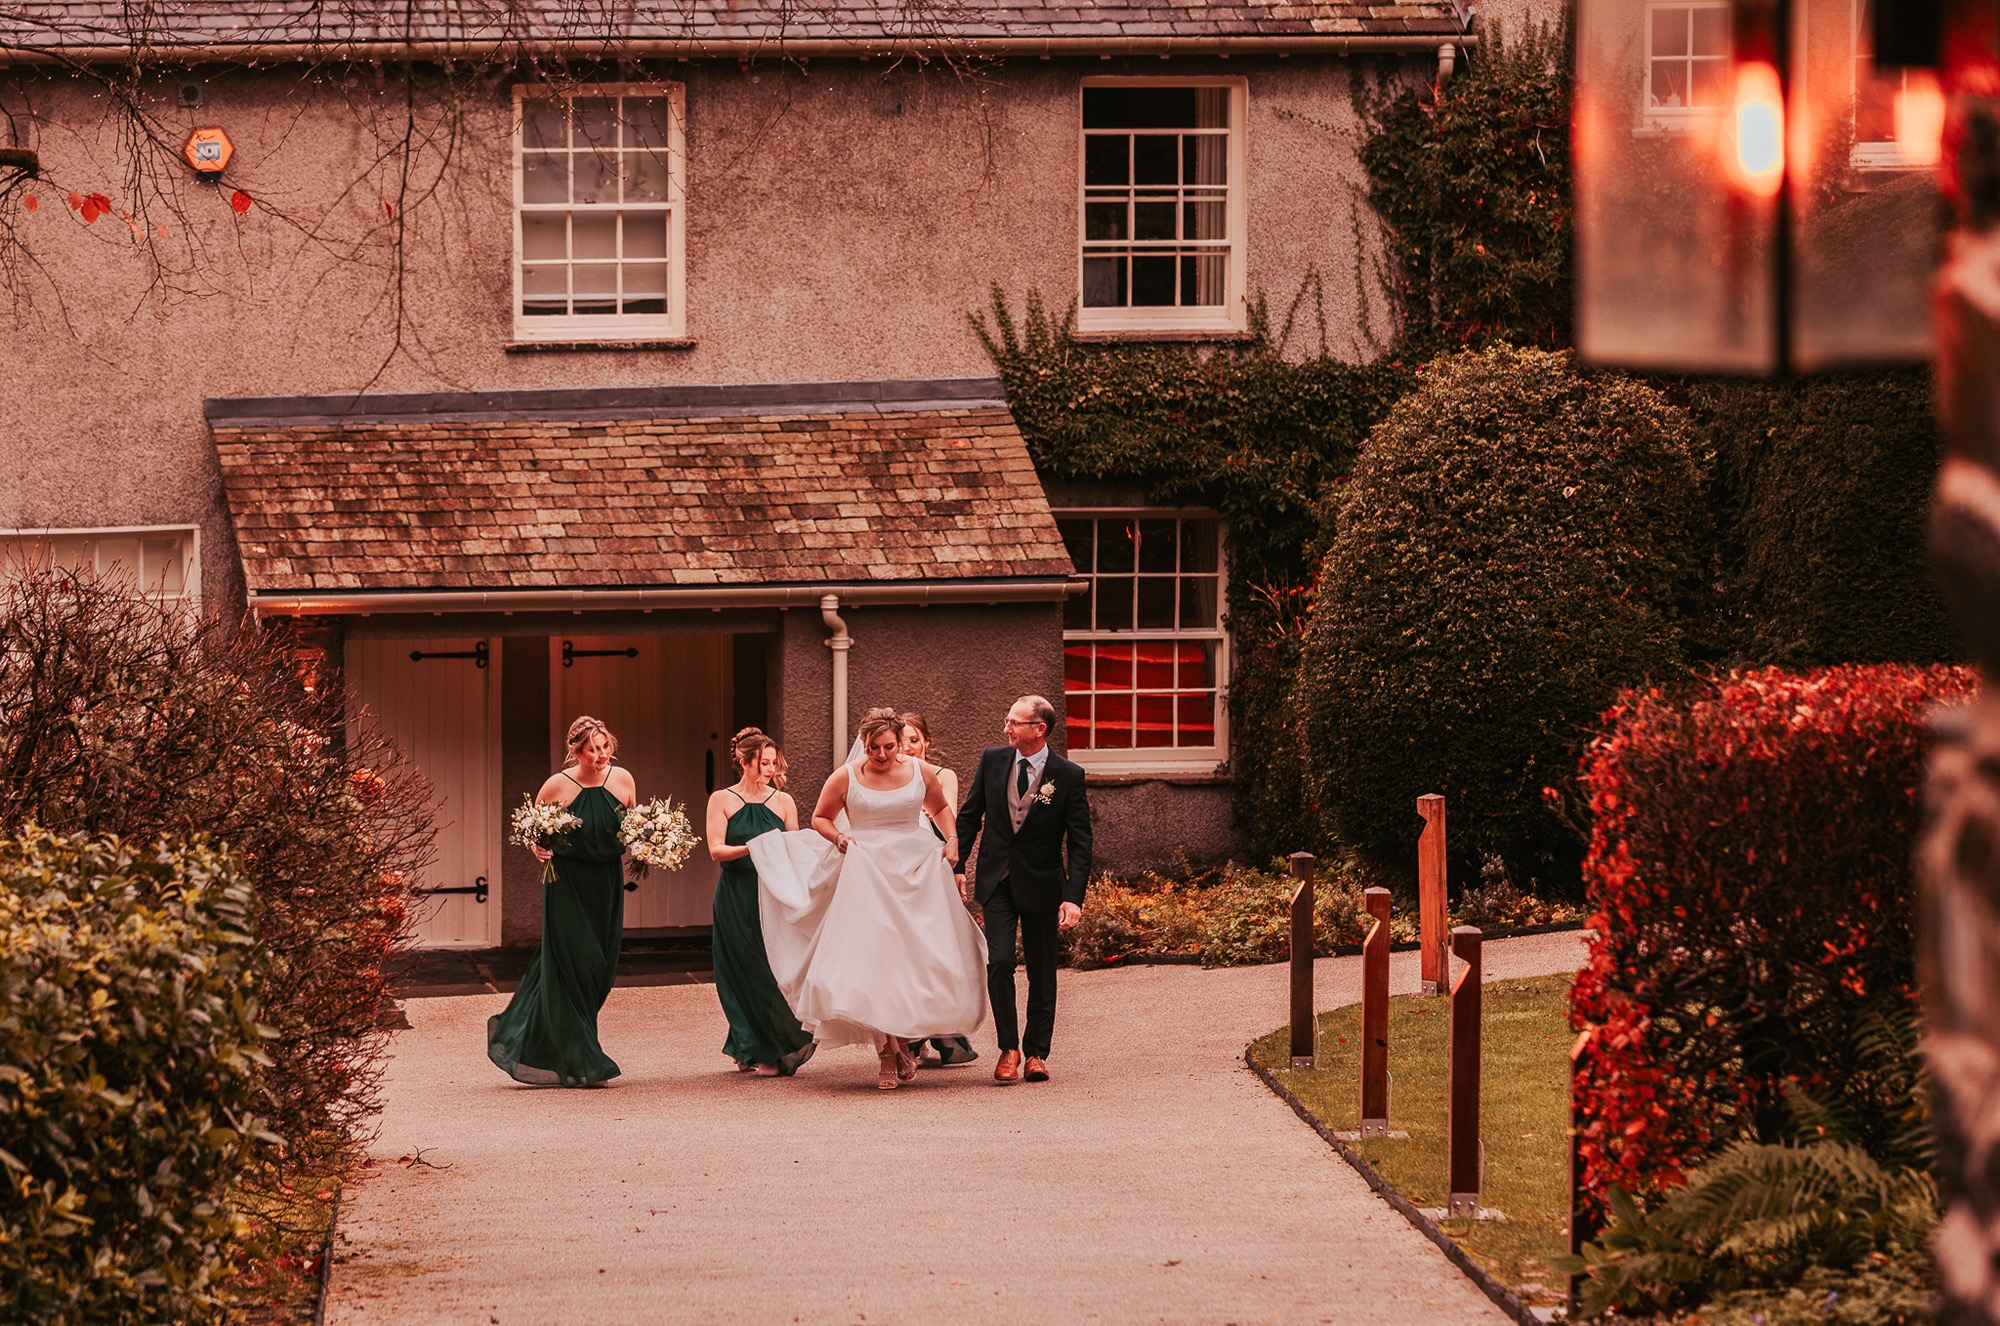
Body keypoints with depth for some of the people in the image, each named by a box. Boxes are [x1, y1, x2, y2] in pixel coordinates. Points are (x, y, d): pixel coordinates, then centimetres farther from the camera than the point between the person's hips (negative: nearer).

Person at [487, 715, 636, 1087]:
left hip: (607, 886, 5)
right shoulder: (557, 786, -11)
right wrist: (537, 848, -18)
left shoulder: (622, 780, 0)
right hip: (567, 886, -5)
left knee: (600, 970, 7)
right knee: (574, 966, -5)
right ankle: (581, 1064, 2)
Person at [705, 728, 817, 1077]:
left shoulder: (782, 801, 9)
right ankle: (752, 1051, 7)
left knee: (775, 968, -5)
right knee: (743, 970, -1)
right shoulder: (721, 800, 3)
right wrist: (754, 848, -21)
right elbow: (716, 849, -7)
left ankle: (772, 1052, 3)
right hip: (736, 897, -1)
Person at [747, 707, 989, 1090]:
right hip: (867, 877, -2)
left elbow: (940, 808, 24)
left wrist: (953, 841, 9)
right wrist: (838, 837, -7)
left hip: (917, 875, 2)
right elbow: (820, 818, 12)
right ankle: (886, 1056, -3)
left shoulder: (921, 773, 4)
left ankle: (905, 1041, 17)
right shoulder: (845, 778, -2)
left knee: (923, 959, -4)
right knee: (872, 962, -9)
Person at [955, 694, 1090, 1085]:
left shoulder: (1068, 776, -9)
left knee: (1041, 972, 6)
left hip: (1041, 884, -1)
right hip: (996, 880, 1)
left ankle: (1036, 1053, 18)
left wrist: (1073, 898, -15)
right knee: (999, 962, -11)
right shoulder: (993, 760, -1)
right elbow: (970, 815, 10)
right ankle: (1008, 1049, 1)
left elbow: (1080, 843, -7)